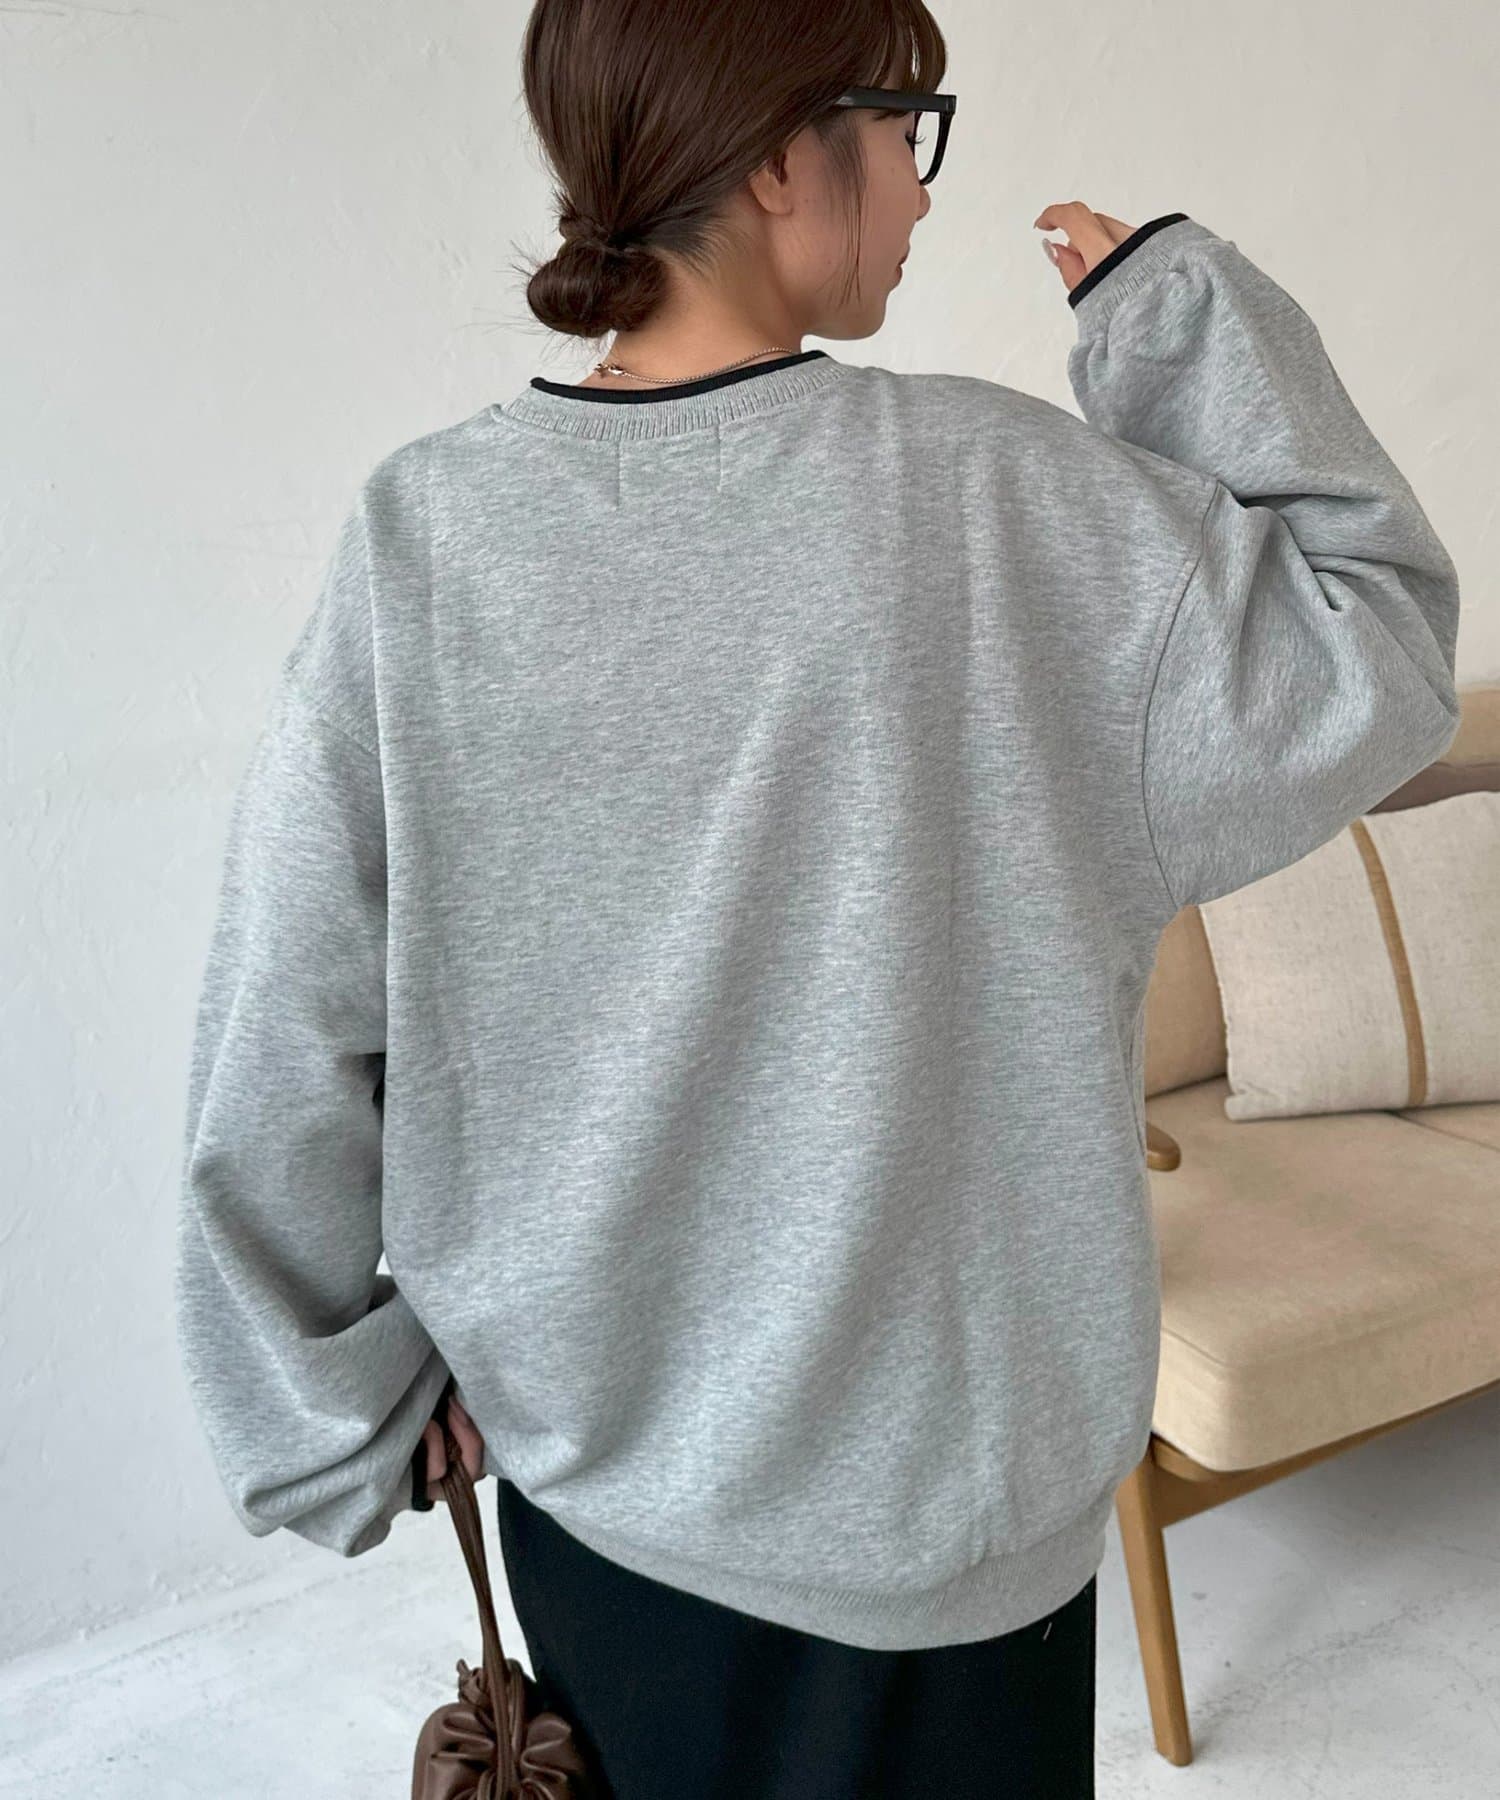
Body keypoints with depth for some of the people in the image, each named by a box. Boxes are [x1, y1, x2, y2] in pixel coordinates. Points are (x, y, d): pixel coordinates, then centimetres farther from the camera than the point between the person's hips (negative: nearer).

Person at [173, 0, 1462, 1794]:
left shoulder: (419, 528, -12)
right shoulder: (986, 494, -20)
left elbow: (283, 1043, -10)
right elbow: (1375, 662, -9)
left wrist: (342, 1416, 4)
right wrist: (1179, 302, -4)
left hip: (579, 1464, 3)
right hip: (917, 1506, -2)